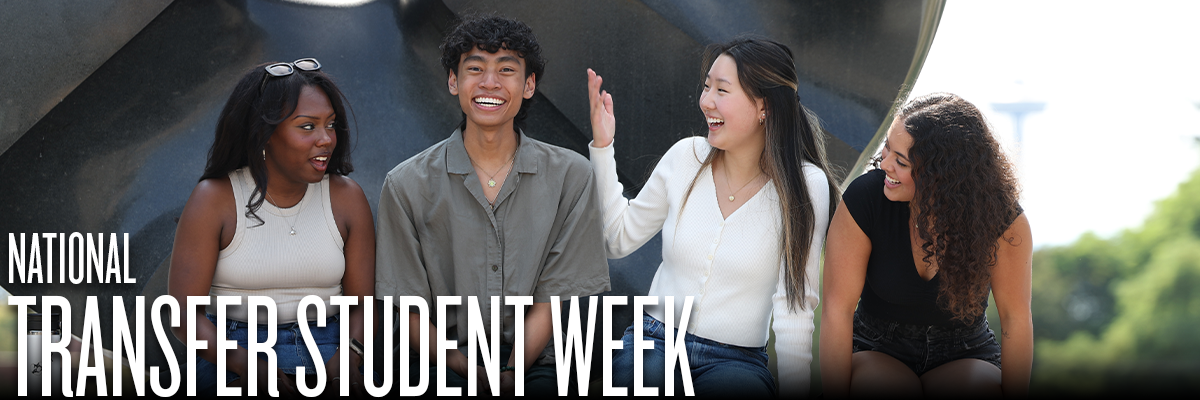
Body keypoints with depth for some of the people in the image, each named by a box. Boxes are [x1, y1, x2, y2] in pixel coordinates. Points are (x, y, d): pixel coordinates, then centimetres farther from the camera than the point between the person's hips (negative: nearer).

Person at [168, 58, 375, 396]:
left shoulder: (346, 198, 7)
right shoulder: (214, 199, -2)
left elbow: (363, 305, 7)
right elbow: (183, 312, -6)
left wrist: (346, 357, -16)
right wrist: (247, 364, -23)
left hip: (327, 356, 3)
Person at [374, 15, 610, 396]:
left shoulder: (571, 176, 4)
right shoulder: (406, 185, 3)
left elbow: (548, 304, 2)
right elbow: (409, 310, 2)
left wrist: (509, 374, -14)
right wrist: (467, 371, -15)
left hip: (533, 364, 1)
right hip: (442, 362, -1)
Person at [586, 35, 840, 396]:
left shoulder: (805, 186, -7)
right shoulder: (685, 157, 4)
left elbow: (794, 305, -7)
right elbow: (618, 239, 14)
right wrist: (602, 147, 6)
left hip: (736, 361, -2)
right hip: (653, 342, 2)